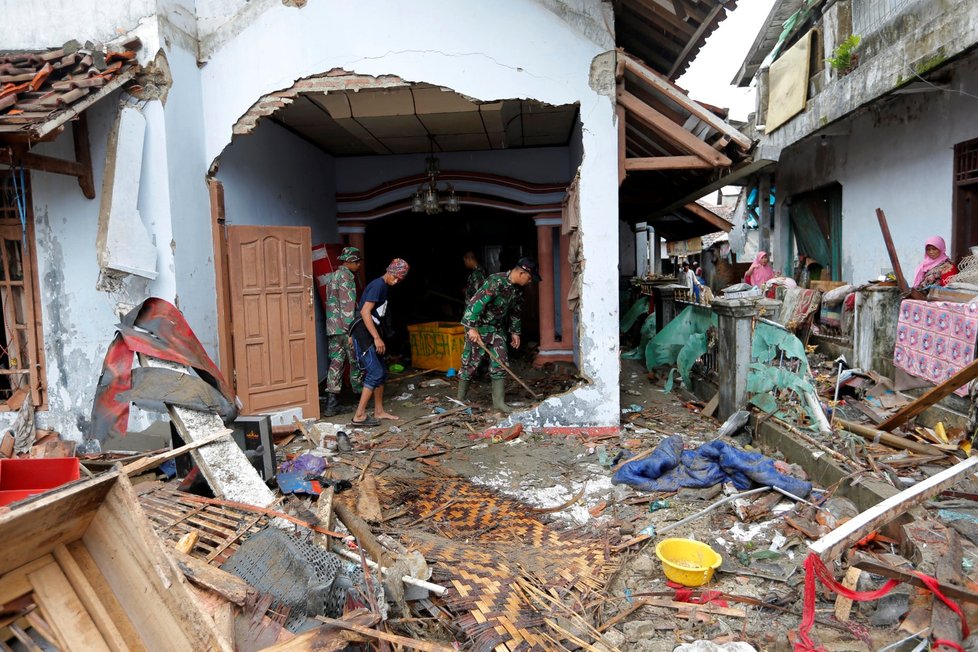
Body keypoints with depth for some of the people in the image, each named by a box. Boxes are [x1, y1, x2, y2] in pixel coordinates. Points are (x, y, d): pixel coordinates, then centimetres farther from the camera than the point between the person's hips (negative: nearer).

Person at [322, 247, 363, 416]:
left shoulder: (331, 276, 20)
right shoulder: (346, 276, -9)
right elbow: (347, 305, -17)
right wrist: (351, 329, -19)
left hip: (331, 328, 8)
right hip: (345, 327, -8)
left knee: (335, 363, 5)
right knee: (356, 362, 6)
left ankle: (332, 403, 1)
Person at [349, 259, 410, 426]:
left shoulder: (384, 286, 14)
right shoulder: (378, 285, -15)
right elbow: (365, 312, -22)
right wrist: (377, 338, -23)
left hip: (371, 335, 10)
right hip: (364, 334, -10)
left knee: (381, 372, 12)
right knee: (375, 373, -10)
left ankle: (379, 411, 21)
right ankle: (359, 415, -6)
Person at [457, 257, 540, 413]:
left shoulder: (518, 289, 2)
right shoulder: (496, 282, -25)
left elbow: (515, 311, 16)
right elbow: (476, 302, -30)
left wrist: (515, 332, 18)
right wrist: (472, 328, -30)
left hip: (498, 328, 8)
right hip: (478, 327, -8)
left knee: (500, 363, 2)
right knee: (470, 363, 0)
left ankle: (499, 401, 8)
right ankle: (460, 399, 14)